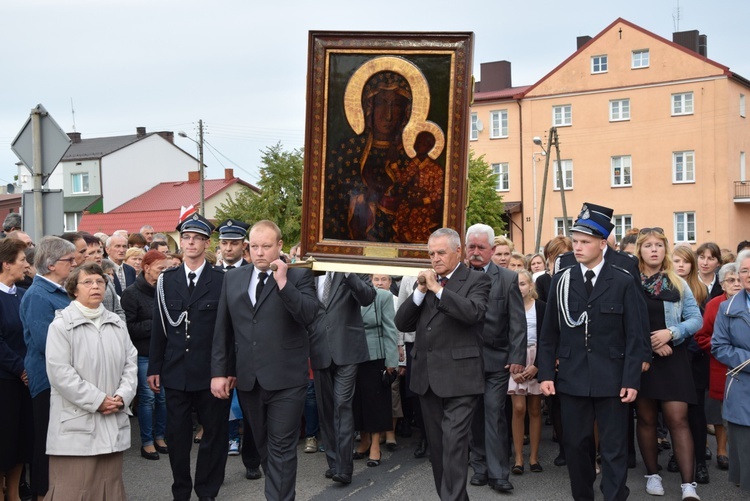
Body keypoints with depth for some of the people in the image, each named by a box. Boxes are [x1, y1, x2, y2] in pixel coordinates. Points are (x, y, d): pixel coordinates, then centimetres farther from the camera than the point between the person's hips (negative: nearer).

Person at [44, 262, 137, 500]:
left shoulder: (117, 323, 13)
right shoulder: (61, 324, -6)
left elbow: (130, 363, 12)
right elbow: (60, 372, -14)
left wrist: (123, 396, -6)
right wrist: (97, 400, -15)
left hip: (113, 422, 6)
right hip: (76, 423, -5)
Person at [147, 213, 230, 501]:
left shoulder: (222, 281, -3)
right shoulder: (166, 280, 7)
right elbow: (158, 328, 7)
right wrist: (154, 368, 4)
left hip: (210, 373, -2)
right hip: (175, 372, 3)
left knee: (214, 433, 7)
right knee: (177, 435, 10)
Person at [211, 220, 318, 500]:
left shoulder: (299, 276, -3)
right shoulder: (233, 279, 9)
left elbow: (309, 315, -18)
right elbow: (222, 330, 9)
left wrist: (283, 282, -22)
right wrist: (219, 372, 4)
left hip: (285, 379, -5)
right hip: (248, 379, 5)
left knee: (281, 448, -2)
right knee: (264, 446, 16)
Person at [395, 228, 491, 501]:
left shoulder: (477, 280, -2)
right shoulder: (425, 282, 15)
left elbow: (474, 312, -21)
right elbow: (402, 323, 8)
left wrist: (437, 288, -17)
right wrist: (420, 290, -5)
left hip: (459, 376, -6)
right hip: (427, 375, 6)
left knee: (454, 443, -11)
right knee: (436, 444, 13)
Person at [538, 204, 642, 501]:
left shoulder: (623, 282, -1)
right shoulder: (561, 281, 5)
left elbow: (633, 336, -2)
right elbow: (549, 332, 6)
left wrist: (631, 379, -8)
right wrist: (545, 373, -1)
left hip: (612, 378, -2)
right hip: (571, 377, 2)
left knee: (614, 448, 3)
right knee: (575, 445, 11)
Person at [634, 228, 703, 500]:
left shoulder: (678, 284, 5)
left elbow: (696, 319, 2)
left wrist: (671, 332, -14)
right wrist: (648, 342, -13)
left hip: (672, 359, 0)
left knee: (678, 419, -6)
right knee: (646, 418, 10)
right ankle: (652, 474, 23)